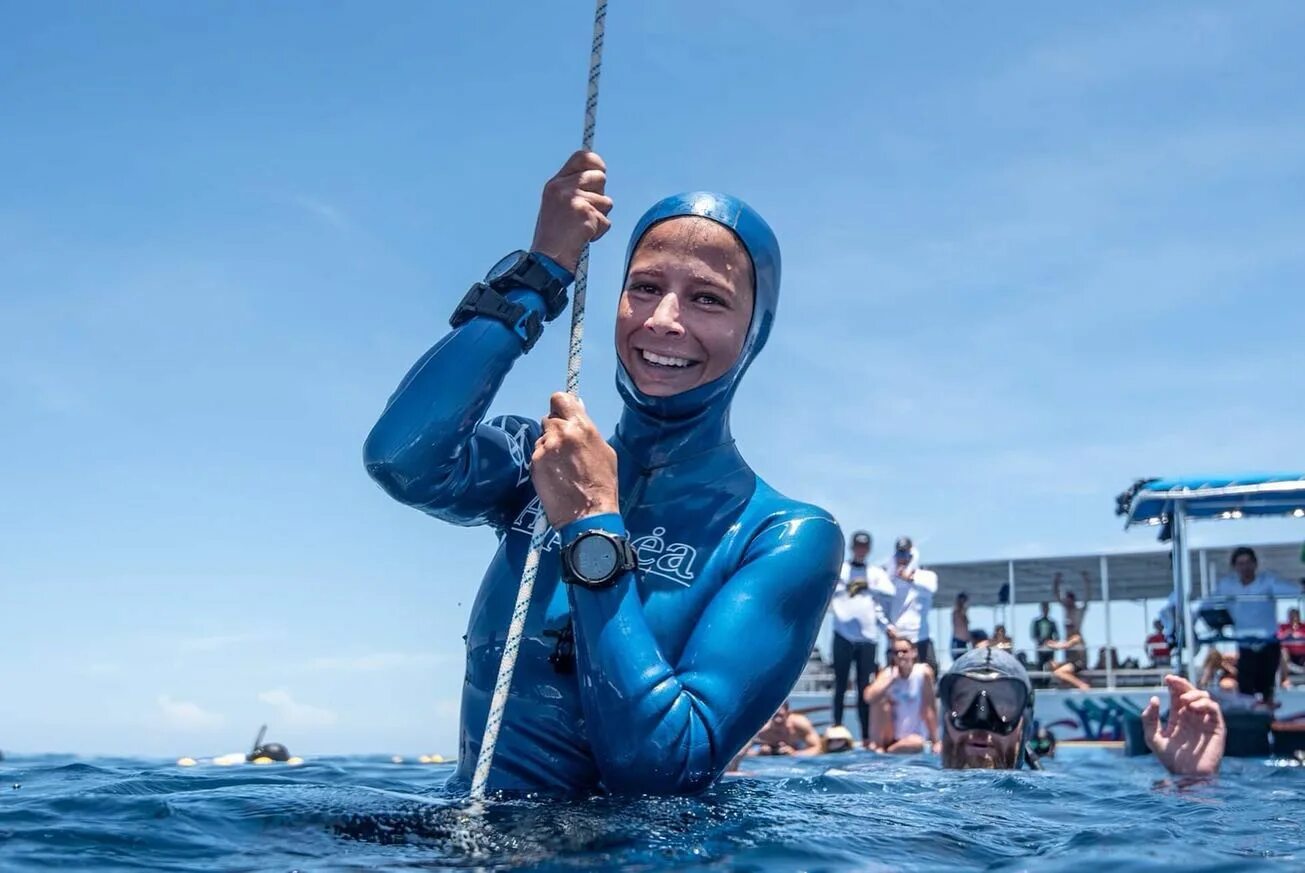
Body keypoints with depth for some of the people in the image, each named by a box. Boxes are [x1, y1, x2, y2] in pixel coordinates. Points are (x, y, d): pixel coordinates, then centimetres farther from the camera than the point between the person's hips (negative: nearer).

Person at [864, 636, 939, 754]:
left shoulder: (924, 672, -13)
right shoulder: (887, 673, -9)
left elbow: (930, 708, -11)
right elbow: (869, 697, -28)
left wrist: (935, 741, -12)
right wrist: (892, 678, -27)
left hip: (914, 735, -1)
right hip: (891, 735, 1)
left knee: (916, 744, -35)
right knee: (880, 700, -24)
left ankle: (890, 749, -7)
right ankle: (878, 744, -11)